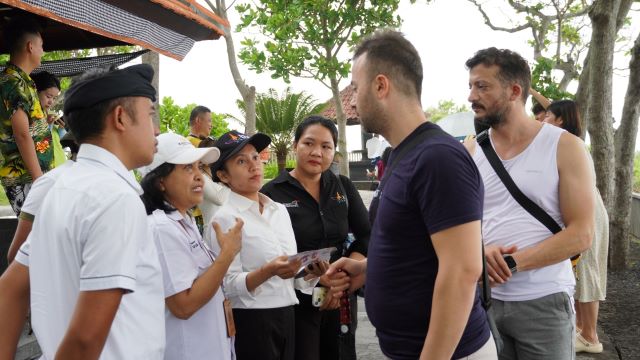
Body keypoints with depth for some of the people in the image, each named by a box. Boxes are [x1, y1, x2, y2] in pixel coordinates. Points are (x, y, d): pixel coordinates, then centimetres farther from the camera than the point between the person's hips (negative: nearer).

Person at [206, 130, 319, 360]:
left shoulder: (280, 210, 9)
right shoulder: (225, 219, -10)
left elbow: (296, 278, 13)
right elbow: (229, 285, -17)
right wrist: (269, 271, -30)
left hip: (286, 316, 6)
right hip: (250, 322, -6)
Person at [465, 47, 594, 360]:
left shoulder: (564, 147, -5)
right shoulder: (471, 152, 5)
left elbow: (581, 235, -10)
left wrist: (511, 262, -18)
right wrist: (480, 253, -14)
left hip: (543, 302, -3)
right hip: (483, 297, 3)